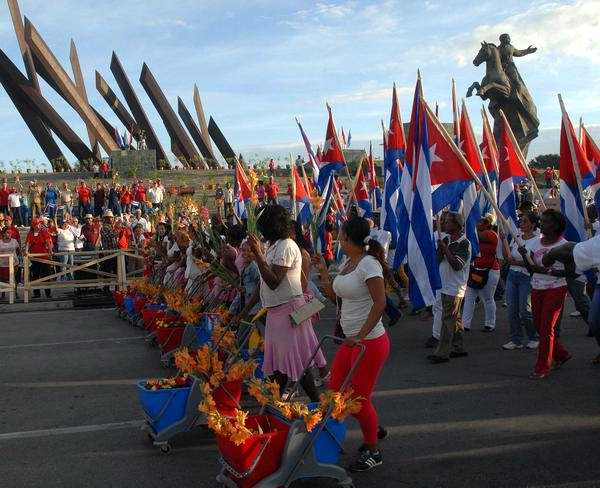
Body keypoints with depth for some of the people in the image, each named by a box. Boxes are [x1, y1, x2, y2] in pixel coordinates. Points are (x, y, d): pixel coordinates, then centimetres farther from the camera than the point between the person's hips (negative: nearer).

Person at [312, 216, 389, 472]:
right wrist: (323, 270, 11)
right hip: (351, 340, 9)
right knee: (336, 389, 13)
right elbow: (334, 296, 17)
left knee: (359, 397, 1)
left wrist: (361, 335, -26)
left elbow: (379, 303, -23)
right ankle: (374, 427, 34)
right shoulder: (346, 263, 9)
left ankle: (373, 452, 22)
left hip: (370, 341, -9)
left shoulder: (368, 264, -18)